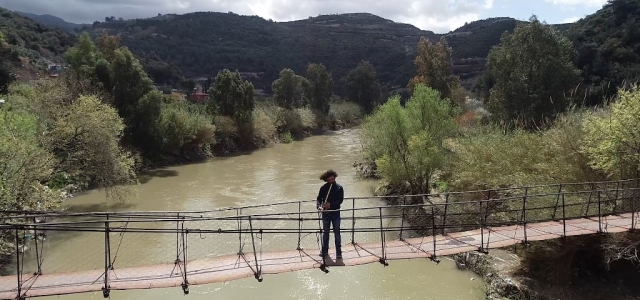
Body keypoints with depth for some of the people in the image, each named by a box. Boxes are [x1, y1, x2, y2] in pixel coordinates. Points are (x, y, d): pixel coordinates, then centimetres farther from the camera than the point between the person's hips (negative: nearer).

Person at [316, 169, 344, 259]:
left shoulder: (339, 188, -5)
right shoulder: (323, 188, 1)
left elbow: (340, 200, -12)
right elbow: (319, 198, 0)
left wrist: (330, 205, -24)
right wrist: (319, 206, -20)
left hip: (335, 213, -2)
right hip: (325, 213, 2)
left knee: (337, 232, 0)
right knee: (325, 232, 13)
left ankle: (338, 252, 5)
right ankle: (324, 250, 25)